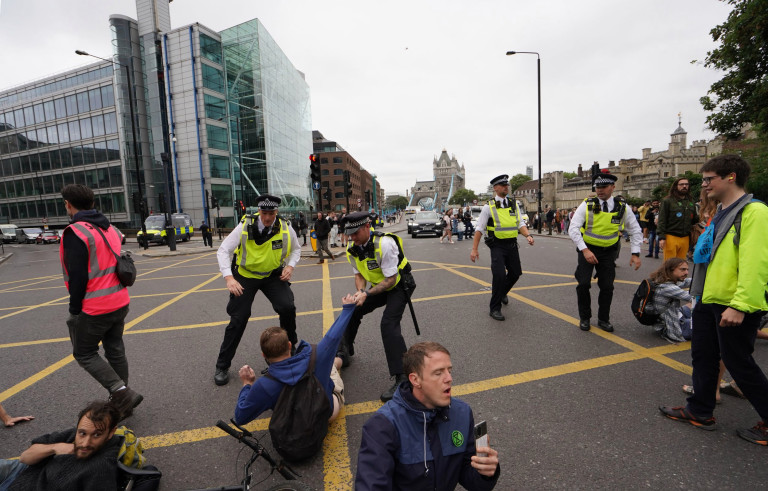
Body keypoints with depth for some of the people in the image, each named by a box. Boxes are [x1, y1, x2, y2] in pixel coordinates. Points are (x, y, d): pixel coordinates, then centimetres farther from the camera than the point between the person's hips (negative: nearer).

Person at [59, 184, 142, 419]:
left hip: (94, 308, -7)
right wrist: (115, 295, 20)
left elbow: (77, 277, -19)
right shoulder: (110, 229, 9)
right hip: (120, 303, 7)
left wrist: (75, 309, -9)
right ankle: (120, 401, 25)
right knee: (115, 350, 15)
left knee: (84, 353, 9)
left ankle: (123, 393, 0)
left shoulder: (75, 233, -15)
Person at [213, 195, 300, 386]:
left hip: (273, 275, 1)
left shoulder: (285, 229, -13)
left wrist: (290, 266, -12)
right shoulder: (245, 227, -19)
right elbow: (223, 251, -16)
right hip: (245, 275, -1)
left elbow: (296, 249, 7)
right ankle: (222, 366, 19)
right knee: (238, 319, -1)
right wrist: (229, 278, -29)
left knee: (288, 308, -18)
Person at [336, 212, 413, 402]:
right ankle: (345, 350, 38)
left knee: (388, 324, -25)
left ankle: (402, 379, -20)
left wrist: (367, 294, -33)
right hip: (380, 286, 8)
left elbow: (390, 279, -28)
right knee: (353, 311, 10)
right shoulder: (353, 248, -9)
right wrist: (360, 292, -19)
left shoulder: (384, 243, -32)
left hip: (399, 285, -8)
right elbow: (359, 275, 1)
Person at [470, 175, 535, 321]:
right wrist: (474, 249, -9)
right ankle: (495, 308, 2)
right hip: (497, 246, -5)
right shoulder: (489, 206, -5)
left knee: (516, 273, 15)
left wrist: (528, 235, -13)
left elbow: (521, 223, 8)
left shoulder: (514, 204, 9)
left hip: (512, 245, 6)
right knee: (499, 276, -14)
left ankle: (502, 293, 45)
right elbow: (479, 229, -5)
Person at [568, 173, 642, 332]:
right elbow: (573, 228, -18)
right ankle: (584, 318, 12)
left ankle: (604, 319, 25)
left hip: (608, 251, 2)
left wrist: (635, 253, -3)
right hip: (587, 249, -2)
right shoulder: (587, 205, -12)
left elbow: (636, 230, 5)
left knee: (607, 287, 4)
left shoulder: (622, 207, -4)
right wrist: (585, 250, -27)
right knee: (584, 283, -10)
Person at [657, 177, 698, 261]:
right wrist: (661, 237, -14)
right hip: (671, 237, -5)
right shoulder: (667, 201, -1)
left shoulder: (691, 202, 16)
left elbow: (694, 220, 23)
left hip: (685, 238, 5)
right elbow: (661, 220, -6)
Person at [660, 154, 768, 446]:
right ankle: (700, 411, 29)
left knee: (739, 364, 4)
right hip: (709, 301, 9)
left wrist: (740, 306, -26)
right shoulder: (722, 213, 14)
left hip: (734, 307, -9)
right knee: (703, 356, 16)